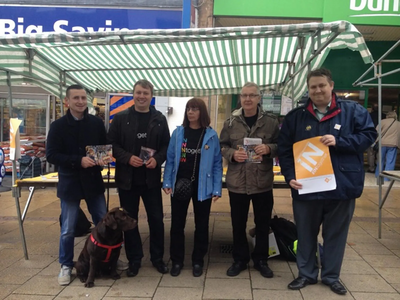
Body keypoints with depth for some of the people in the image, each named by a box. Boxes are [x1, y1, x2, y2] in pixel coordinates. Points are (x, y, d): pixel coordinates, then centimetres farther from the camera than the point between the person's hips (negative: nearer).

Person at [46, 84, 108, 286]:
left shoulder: (96, 123, 1)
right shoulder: (58, 125, -6)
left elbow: (106, 146, 9)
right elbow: (51, 155, -11)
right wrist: (79, 161, -22)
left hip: (93, 181, 3)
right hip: (70, 183, -2)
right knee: (68, 229, 8)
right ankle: (66, 266, 27)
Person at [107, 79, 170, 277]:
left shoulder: (160, 119, 4)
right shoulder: (120, 118, 0)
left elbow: (167, 145, 5)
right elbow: (111, 144, -1)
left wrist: (157, 159, -13)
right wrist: (127, 158, -16)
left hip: (151, 177, 1)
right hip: (127, 178, 0)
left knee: (156, 218, 7)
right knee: (129, 219, 9)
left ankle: (157, 258, 25)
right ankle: (134, 260, 24)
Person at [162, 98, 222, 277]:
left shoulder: (211, 135, -3)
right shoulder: (178, 133, 1)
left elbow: (217, 164, -3)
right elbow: (170, 159, 2)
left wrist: (217, 189, -8)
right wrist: (167, 182, -6)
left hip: (202, 187, -1)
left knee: (201, 225, 11)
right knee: (177, 224, 9)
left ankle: (198, 261, 27)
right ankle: (176, 260, 24)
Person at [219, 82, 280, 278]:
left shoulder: (271, 121, -1)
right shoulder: (231, 122, 2)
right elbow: (222, 146, 6)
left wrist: (269, 148, -17)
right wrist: (232, 153, -14)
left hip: (263, 181, 0)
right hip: (237, 182, 1)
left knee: (263, 224, 12)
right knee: (238, 224, 12)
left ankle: (261, 260, 31)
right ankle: (240, 259, 30)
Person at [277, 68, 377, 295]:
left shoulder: (353, 111, 1)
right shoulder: (295, 117, 3)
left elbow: (369, 135, -3)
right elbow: (284, 150, 2)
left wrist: (339, 141, -16)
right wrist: (290, 176, -11)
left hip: (342, 186, -1)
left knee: (336, 234, 14)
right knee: (306, 234, 13)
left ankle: (332, 276, 32)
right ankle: (307, 274, 32)